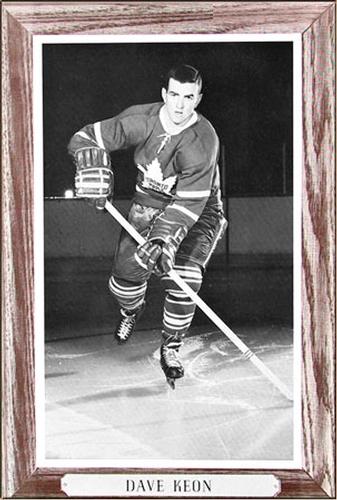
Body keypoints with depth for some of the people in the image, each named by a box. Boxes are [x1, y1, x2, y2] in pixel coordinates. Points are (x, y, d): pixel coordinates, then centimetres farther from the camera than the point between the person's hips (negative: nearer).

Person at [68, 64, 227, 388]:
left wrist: (164, 238, -45)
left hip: (197, 210, -3)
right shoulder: (140, 120, -17)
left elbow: (189, 203, -32)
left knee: (184, 277, -23)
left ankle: (171, 346, 2)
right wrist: (93, 165, -31)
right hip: (148, 201, 3)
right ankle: (131, 311, 33)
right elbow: (84, 139, -10)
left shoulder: (203, 140, -27)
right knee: (126, 269, -7)